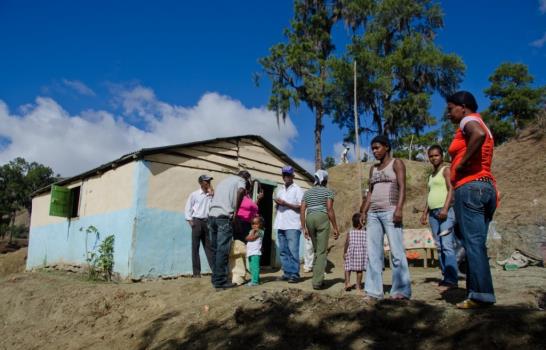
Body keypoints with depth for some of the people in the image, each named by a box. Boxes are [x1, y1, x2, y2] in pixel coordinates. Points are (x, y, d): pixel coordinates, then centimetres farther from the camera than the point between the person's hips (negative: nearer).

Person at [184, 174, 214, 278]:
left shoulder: (211, 194, 11)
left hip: (207, 222, 3)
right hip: (197, 221, -3)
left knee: (209, 246, 6)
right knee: (195, 247, 0)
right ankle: (196, 272, 3)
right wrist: (190, 221, -6)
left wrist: (212, 193, -2)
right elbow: (187, 208, 2)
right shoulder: (194, 194, 2)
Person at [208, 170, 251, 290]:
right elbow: (241, 191, -14)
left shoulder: (224, 180, 30)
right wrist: (236, 212, -10)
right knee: (223, 250, -5)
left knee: (215, 249, 11)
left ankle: (215, 278, 16)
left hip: (212, 215, 7)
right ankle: (220, 281, -5)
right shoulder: (240, 180, 9)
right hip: (224, 217, -7)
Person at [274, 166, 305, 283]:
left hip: (293, 225, -6)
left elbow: (301, 207, -6)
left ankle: (295, 274, -6)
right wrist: (277, 204, 2)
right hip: (280, 224, 6)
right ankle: (287, 273, 13)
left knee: (293, 250, -9)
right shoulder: (280, 189, 20)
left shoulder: (297, 189, 1)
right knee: (283, 250, 6)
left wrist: (286, 204, -14)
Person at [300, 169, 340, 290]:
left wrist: (304, 228, 8)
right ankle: (317, 281, -9)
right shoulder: (328, 191, 5)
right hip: (322, 218, -5)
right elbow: (329, 209, -7)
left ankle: (317, 278, 19)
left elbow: (302, 210, 8)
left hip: (310, 219, 5)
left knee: (316, 250, 17)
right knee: (322, 251, -3)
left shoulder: (307, 192, 17)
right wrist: (335, 227, -5)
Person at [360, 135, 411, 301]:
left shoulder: (397, 163, 4)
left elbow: (402, 187, -7)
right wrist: (363, 212, 10)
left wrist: (399, 209, -19)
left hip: (390, 212, -6)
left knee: (396, 251, -7)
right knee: (373, 253, 2)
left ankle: (402, 290, -1)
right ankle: (374, 291, 4)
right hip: (373, 214, 6)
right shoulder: (373, 168, 21)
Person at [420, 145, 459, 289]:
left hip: (446, 211, -8)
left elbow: (451, 189, -10)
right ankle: (445, 277, 7)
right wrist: (425, 213, 19)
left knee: (447, 245, -14)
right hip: (433, 212, 8)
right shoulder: (431, 175, 24)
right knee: (439, 246, 4)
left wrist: (445, 208, -20)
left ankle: (451, 279, -14)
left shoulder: (446, 170, 2)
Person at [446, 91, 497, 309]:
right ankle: (478, 292, 11)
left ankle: (481, 295, -9)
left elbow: (479, 134, -27)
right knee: (477, 243, 9)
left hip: (469, 187, -10)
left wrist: (462, 162, -18)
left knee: (472, 242, -9)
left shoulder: (468, 120, -3)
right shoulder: (479, 125, 26)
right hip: (487, 187, 10)